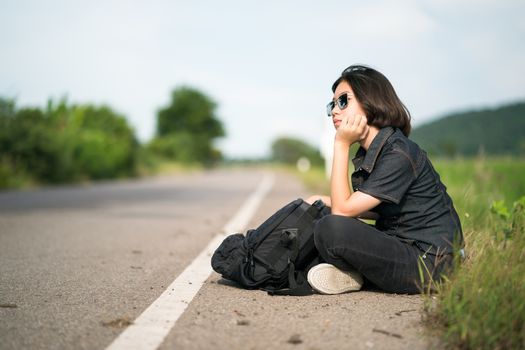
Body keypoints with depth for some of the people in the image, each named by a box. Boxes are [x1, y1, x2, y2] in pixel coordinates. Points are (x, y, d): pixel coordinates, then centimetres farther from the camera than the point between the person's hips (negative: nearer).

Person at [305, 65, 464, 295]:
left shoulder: (398, 154, -20)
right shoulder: (370, 153, 8)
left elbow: (343, 210, -21)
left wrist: (341, 144, -18)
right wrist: (327, 201, 6)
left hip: (427, 261, -9)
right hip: (399, 243, 9)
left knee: (331, 229, -28)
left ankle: (350, 277, -1)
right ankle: (351, 271, -5)